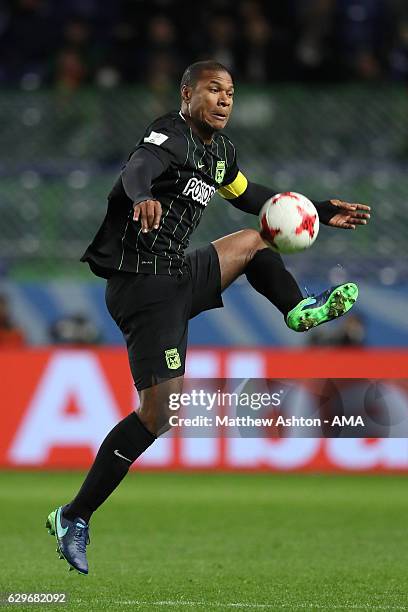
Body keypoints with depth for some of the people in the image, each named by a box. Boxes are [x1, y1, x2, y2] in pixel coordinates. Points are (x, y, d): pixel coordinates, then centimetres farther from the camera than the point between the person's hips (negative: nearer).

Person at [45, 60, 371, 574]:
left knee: (253, 240, 24)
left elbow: (251, 197, 32)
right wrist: (143, 196, -61)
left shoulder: (220, 150, 14)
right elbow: (139, 166, -37)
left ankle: (300, 310, 38)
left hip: (179, 274, 9)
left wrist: (323, 213, 30)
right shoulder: (171, 135, -14)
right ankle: (73, 518, -12)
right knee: (160, 411, -14)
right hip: (146, 285, -9)